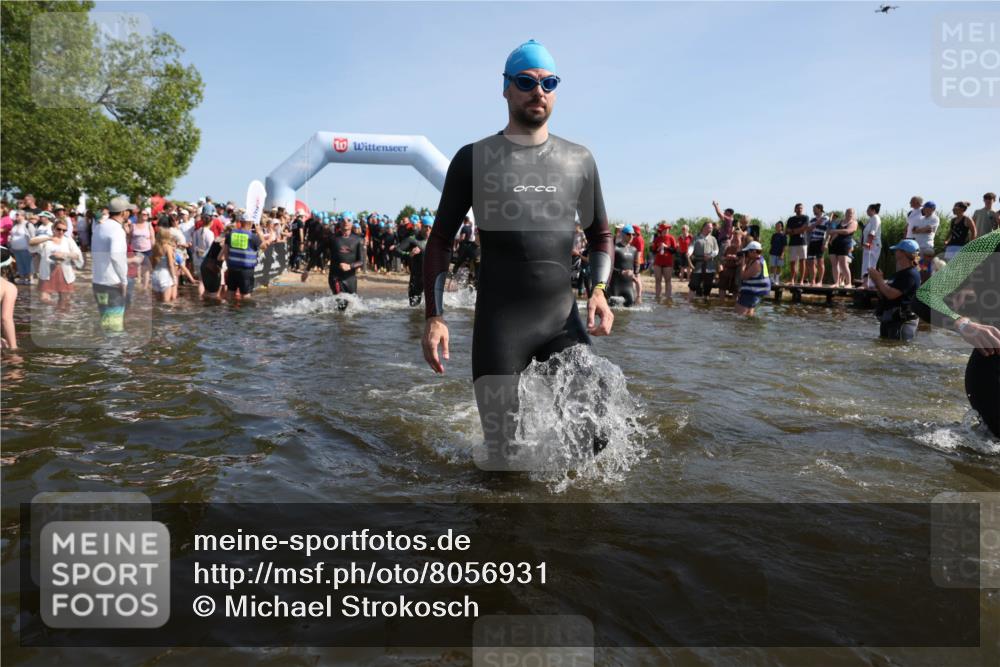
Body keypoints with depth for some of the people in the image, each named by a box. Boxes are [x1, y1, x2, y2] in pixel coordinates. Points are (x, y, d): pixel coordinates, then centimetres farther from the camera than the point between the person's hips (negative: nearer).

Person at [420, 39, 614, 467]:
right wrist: (434, 317, -5)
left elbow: (600, 234, 18)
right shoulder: (474, 159, 2)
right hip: (498, 323, -2)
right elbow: (440, 241, 5)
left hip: (563, 318, 3)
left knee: (595, 438, -3)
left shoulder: (579, 160, 9)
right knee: (501, 452, 0)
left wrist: (599, 290, -1)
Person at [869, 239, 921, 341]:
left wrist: (878, 279, -11)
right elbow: (884, 295, 19)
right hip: (888, 321, 11)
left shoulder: (911, 275, -16)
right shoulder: (899, 274, 17)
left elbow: (891, 294, -25)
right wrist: (877, 280, 2)